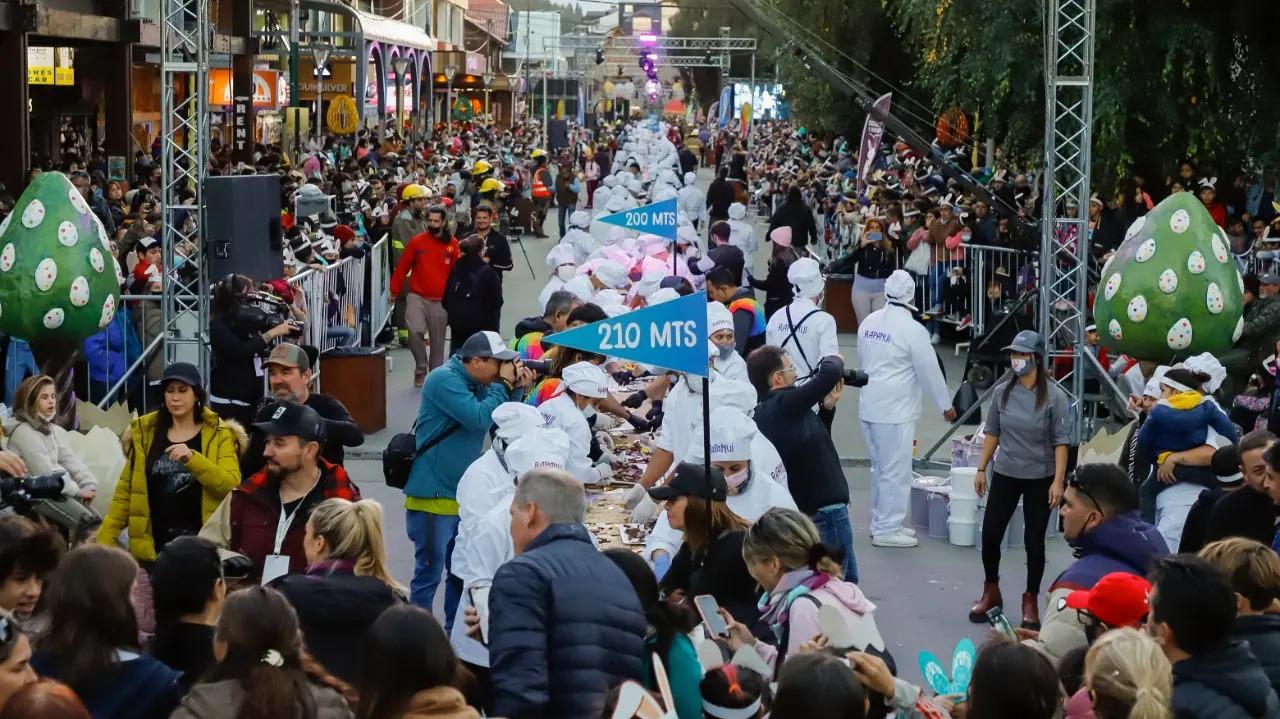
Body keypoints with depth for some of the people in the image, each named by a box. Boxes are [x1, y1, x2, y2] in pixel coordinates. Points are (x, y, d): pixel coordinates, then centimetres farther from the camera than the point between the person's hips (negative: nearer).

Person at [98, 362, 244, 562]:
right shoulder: (144, 434, 8)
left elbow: (231, 485, -12)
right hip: (153, 547, 2)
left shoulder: (219, 434, 1)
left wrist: (192, 458, -25)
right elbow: (126, 490, 7)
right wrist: (105, 539, -2)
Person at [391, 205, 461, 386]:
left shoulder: (452, 244, 0)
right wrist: (395, 290, 2)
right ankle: (421, 368, 2)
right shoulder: (417, 241, -1)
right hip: (417, 297, -1)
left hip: (440, 301, 1)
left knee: (437, 340, 7)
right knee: (415, 331, -19)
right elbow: (402, 267, 3)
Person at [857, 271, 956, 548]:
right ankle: (888, 530, 3)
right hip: (895, 411, -8)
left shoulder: (869, 323, 5)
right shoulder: (912, 330, -15)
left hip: (869, 407, 8)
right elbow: (930, 371, -9)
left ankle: (881, 523, 26)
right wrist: (946, 405, 5)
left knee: (880, 468, 18)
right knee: (896, 472, 0)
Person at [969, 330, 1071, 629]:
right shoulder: (1001, 392, -1)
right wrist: (981, 469, 6)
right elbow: (992, 433, 7)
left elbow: (1060, 442, -11)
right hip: (1005, 475, 3)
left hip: (1040, 479, -3)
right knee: (990, 534, 4)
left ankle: (1031, 601, 18)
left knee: (1034, 540, 4)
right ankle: (991, 592, 25)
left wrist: (1058, 481, -16)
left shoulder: (1054, 397, -11)